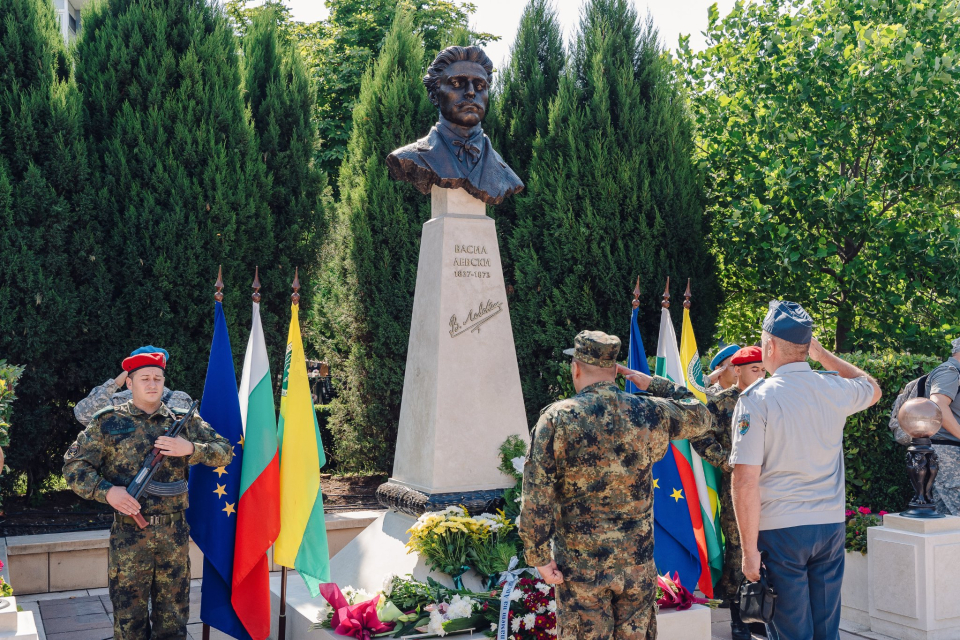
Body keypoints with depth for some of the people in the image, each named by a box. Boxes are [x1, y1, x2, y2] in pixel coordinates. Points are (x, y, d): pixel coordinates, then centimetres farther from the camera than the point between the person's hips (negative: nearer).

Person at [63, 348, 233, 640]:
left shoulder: (183, 421, 6)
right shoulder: (109, 422, 1)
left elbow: (225, 452, 5)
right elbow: (73, 466, 0)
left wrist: (190, 449, -13)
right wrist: (106, 491, -15)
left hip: (175, 535, 2)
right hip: (129, 536, -2)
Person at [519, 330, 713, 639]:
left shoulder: (558, 418, -12)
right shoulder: (650, 413, -4)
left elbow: (535, 497, -15)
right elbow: (700, 415, 17)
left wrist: (539, 556, -7)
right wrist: (653, 384, 16)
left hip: (579, 567, -2)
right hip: (637, 562, 3)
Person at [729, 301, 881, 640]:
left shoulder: (756, 399, -12)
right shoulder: (835, 389, 1)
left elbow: (746, 481, -16)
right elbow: (873, 389, 27)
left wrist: (750, 550, -10)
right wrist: (820, 353, 26)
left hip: (781, 530, -4)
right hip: (831, 525, 4)